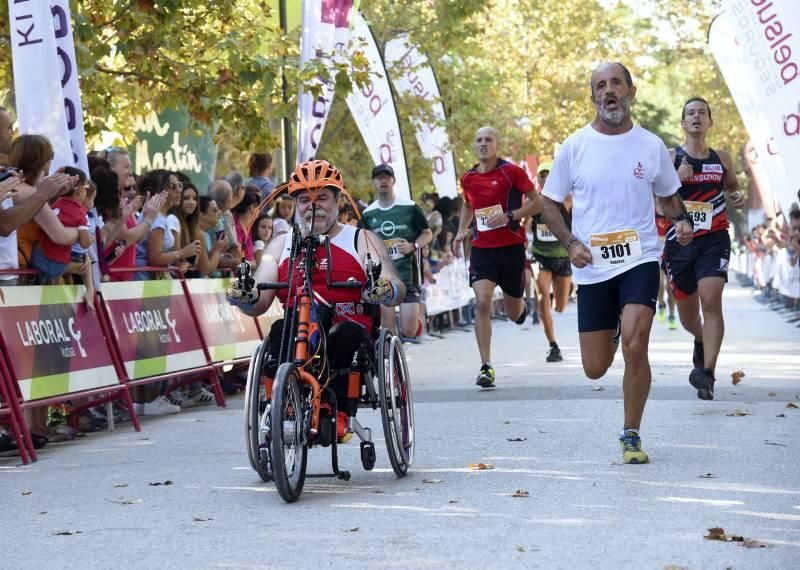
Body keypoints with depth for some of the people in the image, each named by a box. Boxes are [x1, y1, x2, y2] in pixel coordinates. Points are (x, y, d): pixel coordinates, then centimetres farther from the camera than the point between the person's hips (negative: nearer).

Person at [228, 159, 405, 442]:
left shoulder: (362, 240, 14)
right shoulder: (281, 244, 21)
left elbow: (398, 291, 0)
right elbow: (259, 304, 10)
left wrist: (385, 291, -26)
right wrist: (244, 296, -15)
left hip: (347, 333, -1)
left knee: (348, 332, -34)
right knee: (280, 330, -31)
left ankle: (339, 413, -30)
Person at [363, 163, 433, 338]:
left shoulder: (410, 207, -2)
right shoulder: (368, 213, 7)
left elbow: (428, 234, 5)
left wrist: (413, 246, -13)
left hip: (407, 273, -2)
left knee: (409, 331, -7)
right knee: (388, 330, -4)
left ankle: (418, 311, 27)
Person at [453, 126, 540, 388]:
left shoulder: (511, 171, -6)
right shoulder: (468, 178, 7)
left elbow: (536, 202, -5)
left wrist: (509, 216, -18)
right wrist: (461, 231, 12)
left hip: (511, 246, -2)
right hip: (481, 248, 2)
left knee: (513, 313, 10)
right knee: (482, 302, -18)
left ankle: (522, 306, 51)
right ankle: (486, 366, -16)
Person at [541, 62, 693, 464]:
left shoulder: (651, 146, 3)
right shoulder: (574, 147, 0)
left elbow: (668, 195, 18)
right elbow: (550, 203, 8)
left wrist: (681, 220, -4)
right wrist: (570, 243, -8)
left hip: (640, 259, -1)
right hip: (592, 267, 1)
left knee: (635, 346, -21)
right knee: (595, 369, 6)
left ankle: (631, 436, -3)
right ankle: (613, 331, 45)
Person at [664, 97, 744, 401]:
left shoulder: (722, 159, 9)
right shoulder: (670, 158, 0)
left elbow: (732, 186, 27)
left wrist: (737, 197, 4)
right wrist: (677, 180, -20)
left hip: (714, 238, 0)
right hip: (679, 239, 0)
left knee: (711, 300, -21)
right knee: (687, 314, 12)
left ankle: (707, 373, -22)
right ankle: (701, 341, 48)